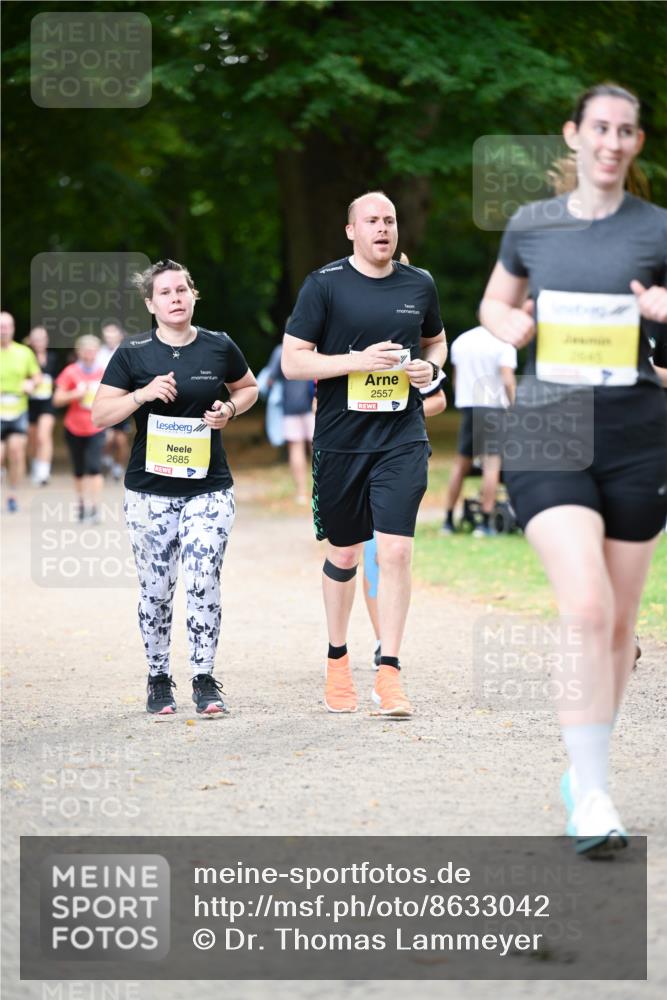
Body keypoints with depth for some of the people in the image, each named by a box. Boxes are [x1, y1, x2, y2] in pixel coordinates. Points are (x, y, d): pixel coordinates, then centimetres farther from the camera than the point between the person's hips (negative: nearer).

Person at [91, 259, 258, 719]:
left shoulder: (220, 347, 2)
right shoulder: (133, 354, -2)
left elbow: (249, 388, 20)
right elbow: (99, 415, -3)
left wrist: (230, 410, -2)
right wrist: (143, 394, -17)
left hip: (209, 487, 0)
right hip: (149, 490, 0)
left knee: (204, 584, -12)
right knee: (156, 590, 5)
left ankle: (205, 681, -3)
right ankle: (159, 680, 20)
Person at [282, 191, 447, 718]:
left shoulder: (420, 284, 7)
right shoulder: (324, 284, -3)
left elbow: (436, 341, 24)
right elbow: (292, 362, -6)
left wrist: (430, 367, 1)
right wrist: (358, 360, -17)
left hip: (403, 437, 1)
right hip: (340, 439, -1)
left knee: (396, 550, -12)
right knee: (343, 554, 10)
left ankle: (389, 673, -7)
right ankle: (338, 659, 30)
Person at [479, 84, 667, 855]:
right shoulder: (531, 226, 8)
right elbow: (493, 305, 23)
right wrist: (512, 325, 1)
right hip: (547, 435, -1)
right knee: (585, 606, -19)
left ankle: (585, 770, 27)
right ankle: (591, 799, -16)